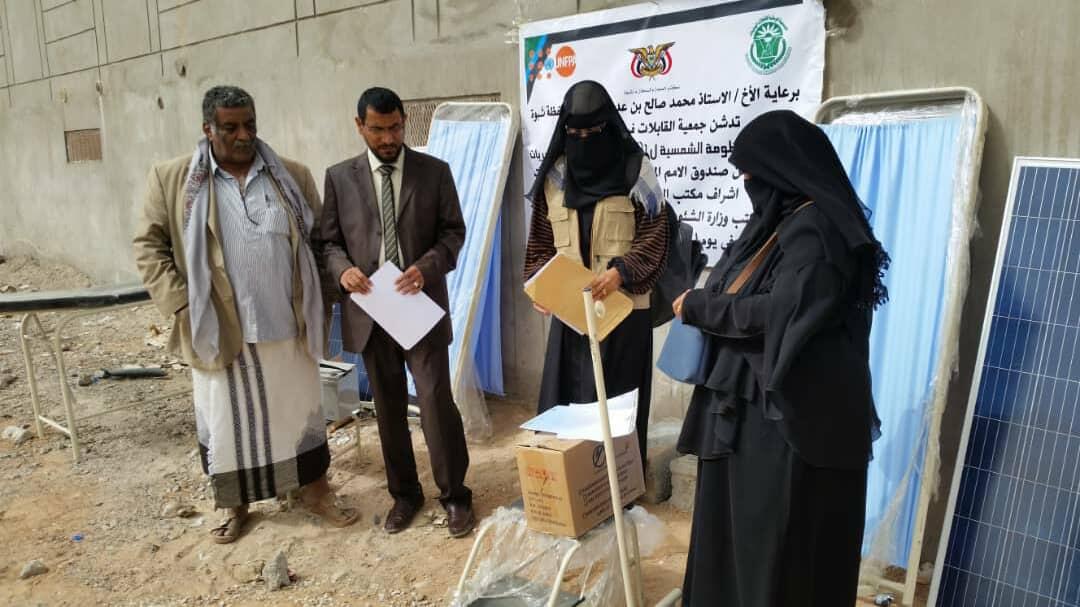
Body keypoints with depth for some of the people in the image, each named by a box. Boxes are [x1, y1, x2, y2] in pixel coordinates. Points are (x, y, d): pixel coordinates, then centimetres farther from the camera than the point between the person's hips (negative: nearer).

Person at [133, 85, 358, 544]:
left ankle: (316, 492, 30)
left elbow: (319, 239, 9)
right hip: (218, 330, -1)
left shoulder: (292, 176, 4)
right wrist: (180, 303, -7)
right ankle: (235, 505, 32)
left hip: (287, 326, 1)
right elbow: (148, 245, 3)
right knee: (228, 419, 12)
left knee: (300, 411, 12)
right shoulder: (172, 178, 0)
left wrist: (316, 302, 2)